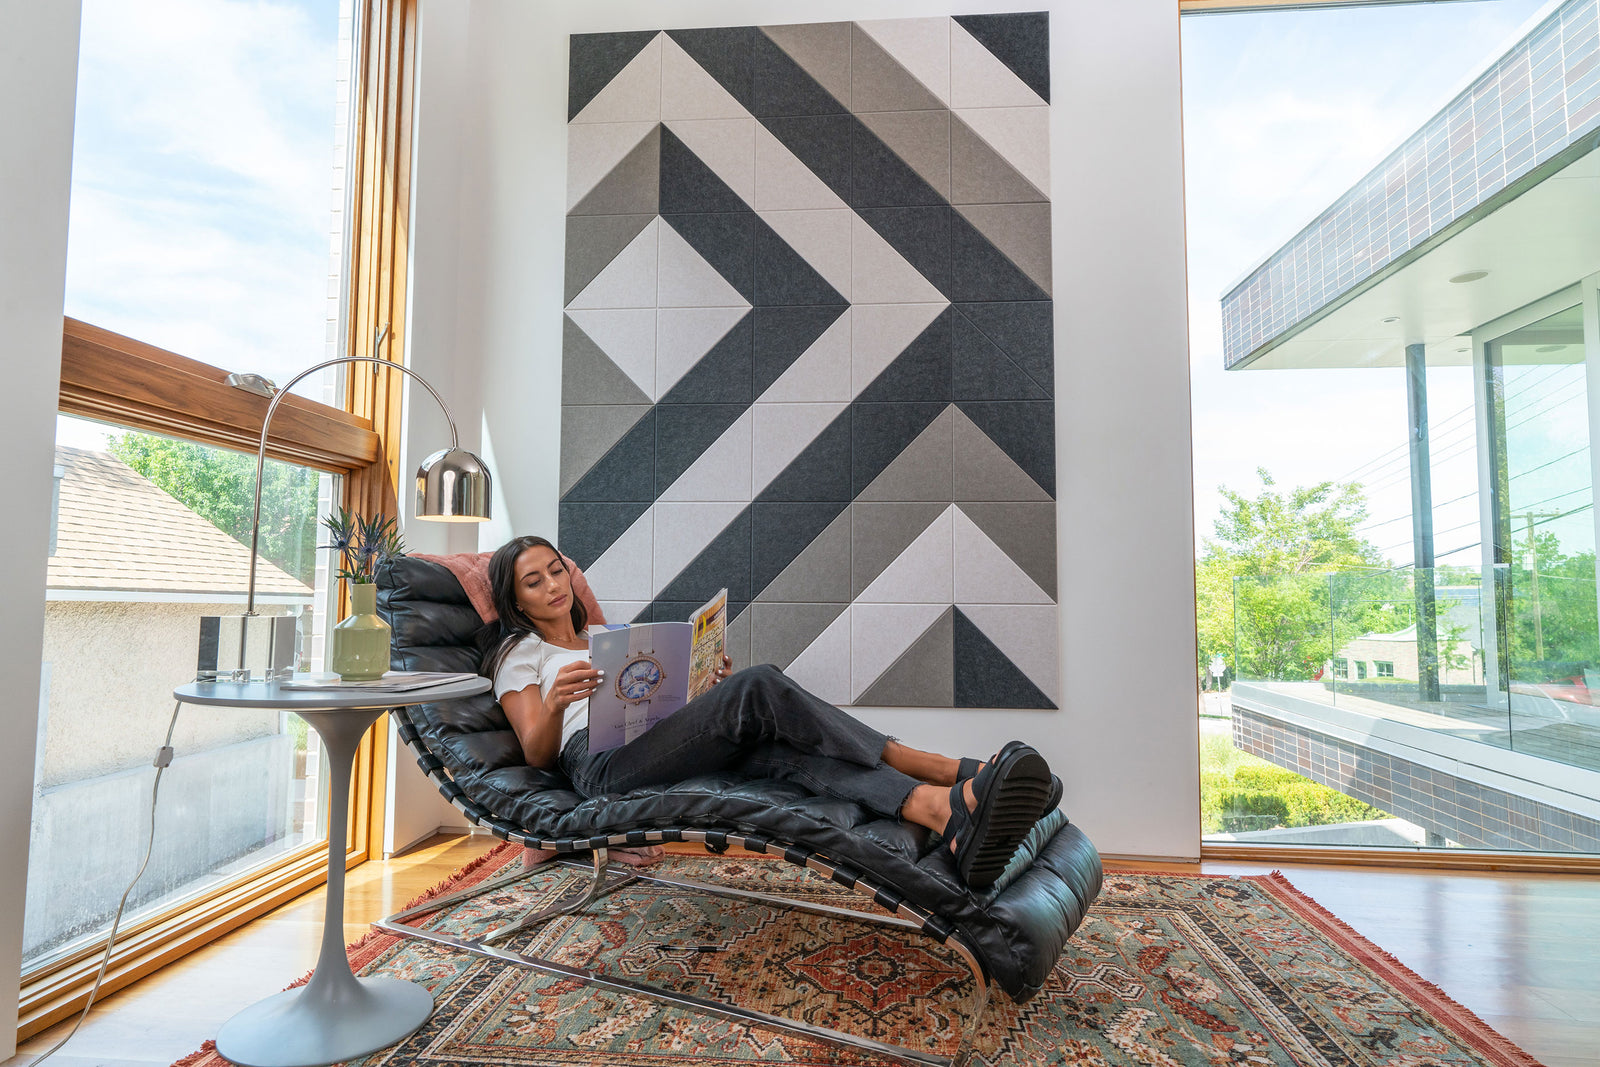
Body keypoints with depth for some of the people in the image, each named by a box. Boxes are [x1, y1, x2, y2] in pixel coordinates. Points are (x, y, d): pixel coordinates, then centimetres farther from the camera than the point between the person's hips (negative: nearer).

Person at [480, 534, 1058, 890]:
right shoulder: (519, 653, 19)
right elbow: (538, 753, 5)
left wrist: (713, 687, 6)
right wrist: (556, 700, -17)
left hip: (668, 747, 6)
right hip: (603, 764, -6)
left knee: (776, 741, -28)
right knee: (760, 686, -28)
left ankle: (946, 812, -50)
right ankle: (954, 772, -34)